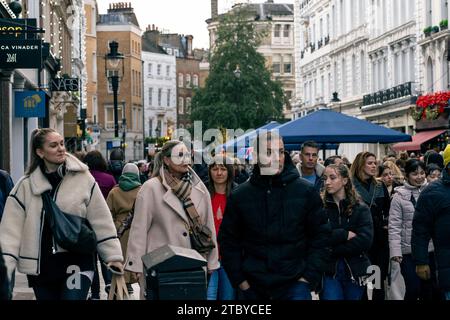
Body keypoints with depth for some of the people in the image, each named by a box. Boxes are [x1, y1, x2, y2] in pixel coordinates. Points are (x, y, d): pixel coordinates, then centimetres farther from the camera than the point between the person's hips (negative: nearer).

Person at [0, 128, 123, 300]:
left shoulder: (83, 179, -1)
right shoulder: (25, 185, 1)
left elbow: (101, 221, 1)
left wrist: (113, 255, -2)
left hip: (77, 261, -2)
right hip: (40, 267, 2)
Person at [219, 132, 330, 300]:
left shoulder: (306, 192, 0)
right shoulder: (239, 196, 3)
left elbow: (320, 237, 2)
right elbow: (228, 241, 7)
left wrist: (309, 277, -5)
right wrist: (239, 280, 0)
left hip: (294, 284, -2)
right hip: (252, 287, 2)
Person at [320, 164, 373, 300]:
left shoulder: (360, 208, 1)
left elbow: (365, 240, -12)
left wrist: (332, 250, -14)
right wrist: (344, 235, -16)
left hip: (355, 272, 1)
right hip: (329, 272, -1)